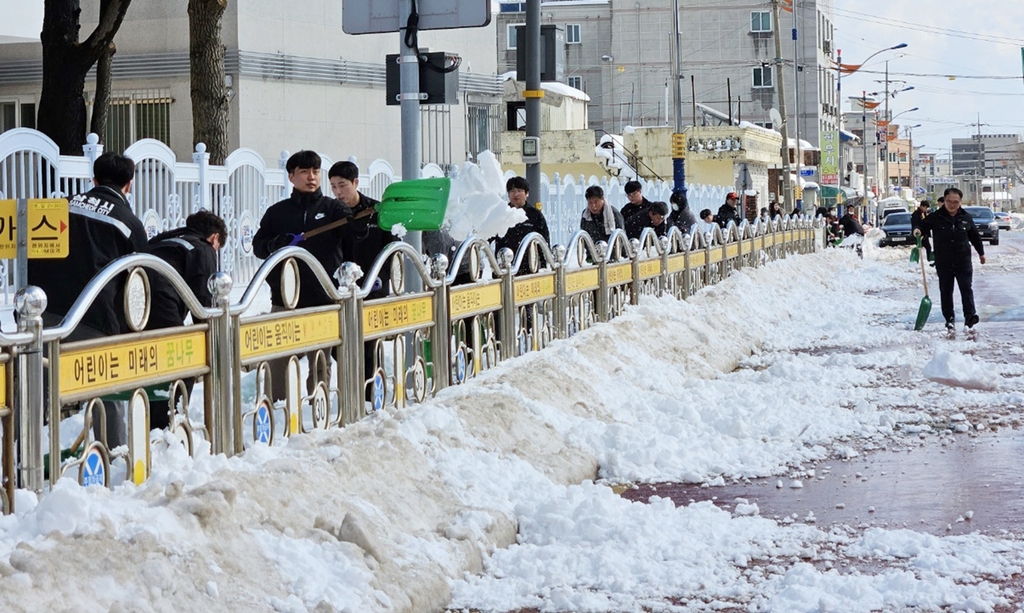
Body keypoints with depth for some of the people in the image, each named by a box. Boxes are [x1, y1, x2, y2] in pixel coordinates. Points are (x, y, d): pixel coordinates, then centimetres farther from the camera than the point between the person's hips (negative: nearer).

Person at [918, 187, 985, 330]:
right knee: (945, 290, 5)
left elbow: (975, 236, 15)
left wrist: (981, 252, 20)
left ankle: (970, 315, -6)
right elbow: (922, 226, 1)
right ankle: (949, 318, 12)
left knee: (966, 288, -5)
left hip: (963, 260, 0)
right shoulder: (935, 217, -3)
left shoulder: (966, 218, 4)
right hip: (943, 263, 0)